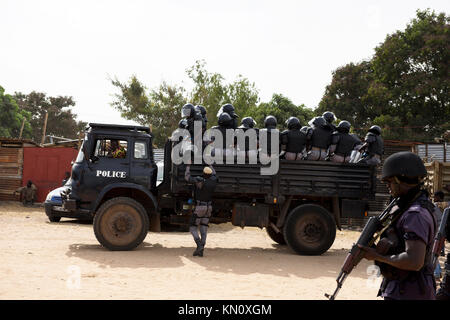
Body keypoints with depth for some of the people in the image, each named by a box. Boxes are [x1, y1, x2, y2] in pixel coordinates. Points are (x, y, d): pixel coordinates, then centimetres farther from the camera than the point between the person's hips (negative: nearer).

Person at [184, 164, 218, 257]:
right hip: (209, 207, 6)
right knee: (203, 229, 7)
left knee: (193, 229, 3)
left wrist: (188, 166, -3)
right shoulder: (213, 180, -2)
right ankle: (201, 250, 0)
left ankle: (199, 245, -18)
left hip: (199, 207, -6)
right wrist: (209, 164, 36)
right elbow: (213, 173, 21)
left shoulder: (200, 180, -20)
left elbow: (187, 177, -17)